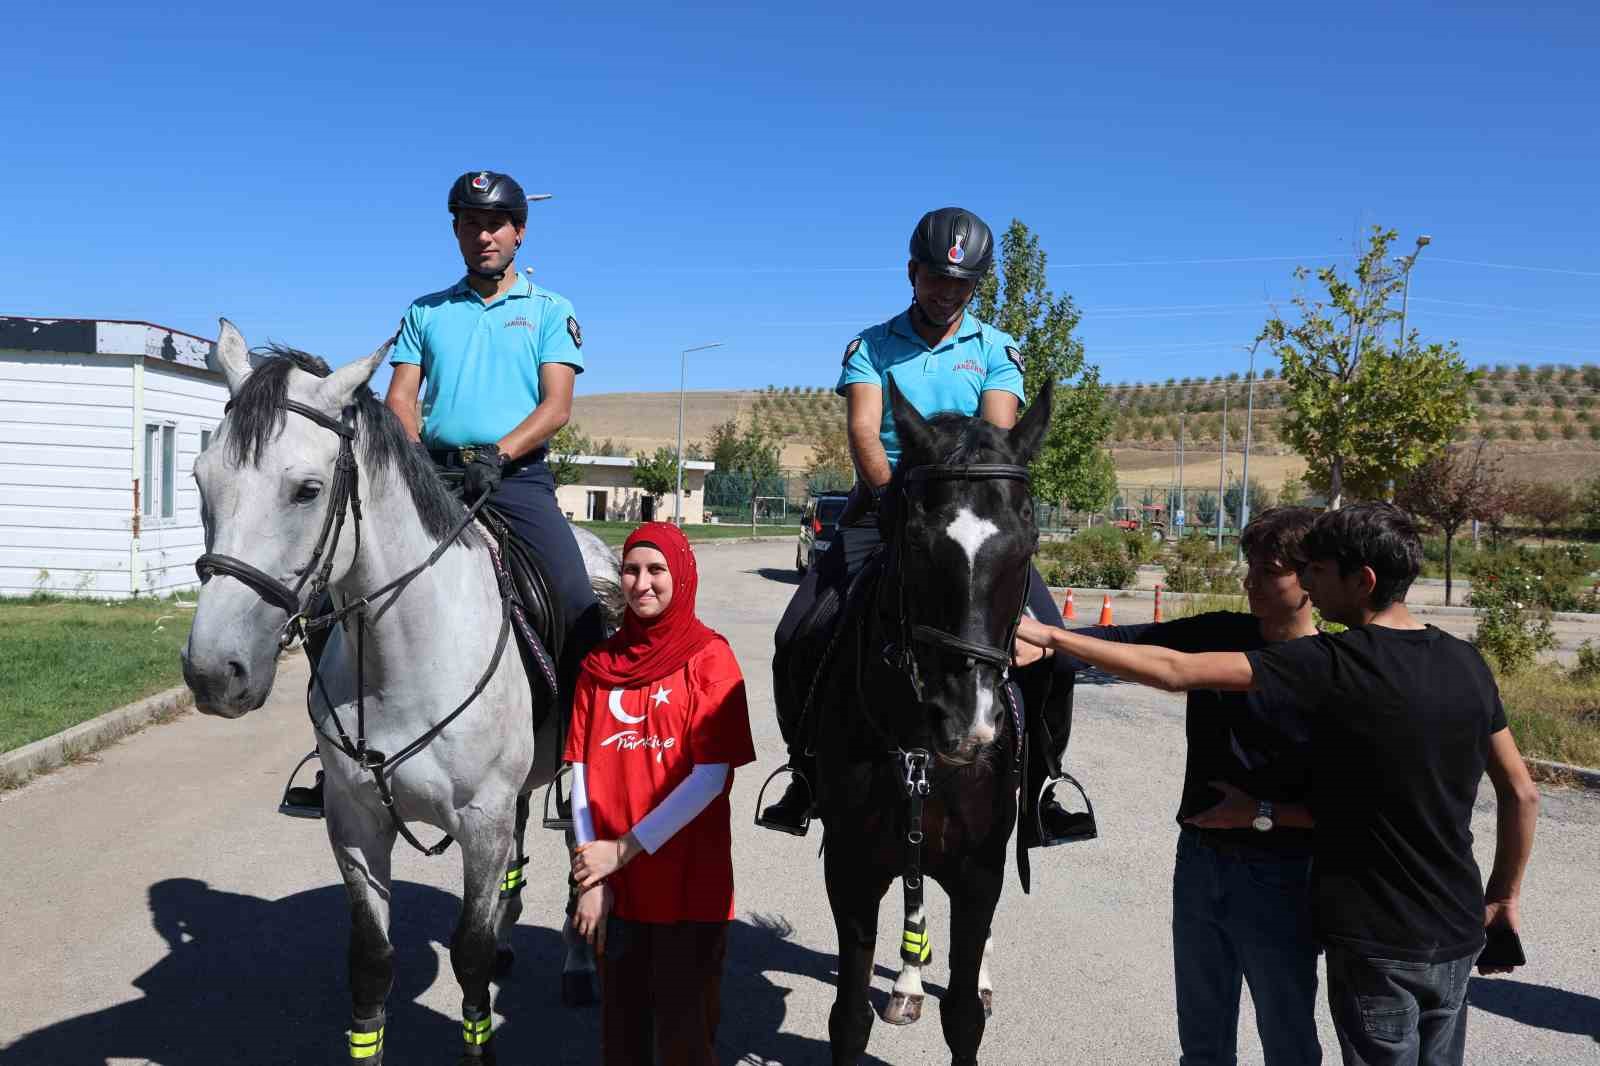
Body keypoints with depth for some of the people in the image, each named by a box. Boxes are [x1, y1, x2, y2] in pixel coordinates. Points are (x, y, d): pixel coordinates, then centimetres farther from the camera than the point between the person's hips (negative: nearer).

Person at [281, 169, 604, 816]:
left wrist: (497, 454, -16)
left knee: (580, 609, -19)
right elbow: (400, 400, 10)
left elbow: (557, 406, 0)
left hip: (516, 477, -2)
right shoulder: (426, 312, 18)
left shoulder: (549, 311, 12)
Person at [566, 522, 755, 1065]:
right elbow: (582, 770, 2)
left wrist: (624, 849, -15)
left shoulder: (709, 658, -7)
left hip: (690, 883, -3)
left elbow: (711, 777, -13)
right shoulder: (599, 664, 5)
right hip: (613, 884, 4)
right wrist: (591, 877, -7)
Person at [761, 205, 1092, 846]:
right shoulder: (871, 347, 8)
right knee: (799, 638, -14)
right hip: (880, 508, 0)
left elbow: (997, 436, -7)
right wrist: (895, 494, -27)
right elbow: (863, 431, -7)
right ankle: (807, 777, 7)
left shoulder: (995, 351, 9)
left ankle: (1039, 791, 2)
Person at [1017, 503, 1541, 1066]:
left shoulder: (1332, 665, -20)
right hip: (1458, 937, 6)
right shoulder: (1466, 664, 0)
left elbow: (1176, 670, -24)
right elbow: (1522, 794, 7)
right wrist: (1505, 899, 18)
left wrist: (1053, 636, -19)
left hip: (1377, 943, -6)